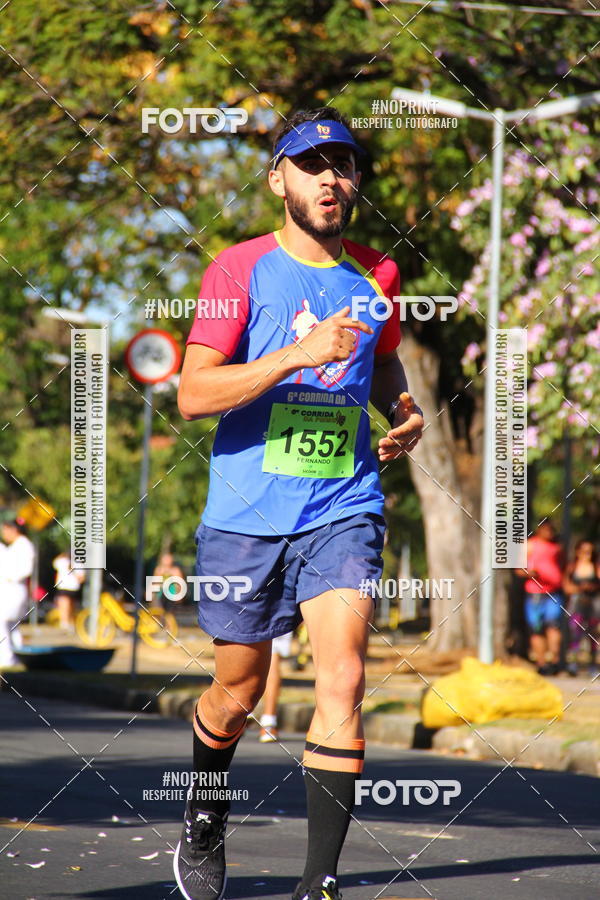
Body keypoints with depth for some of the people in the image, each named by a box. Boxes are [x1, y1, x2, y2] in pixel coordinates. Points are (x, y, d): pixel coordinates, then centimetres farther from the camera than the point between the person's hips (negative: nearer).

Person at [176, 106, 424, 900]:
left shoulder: (377, 275, 8)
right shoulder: (240, 270, -4)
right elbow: (193, 394, -13)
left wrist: (405, 413, 7)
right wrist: (297, 355, -23)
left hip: (344, 510, 2)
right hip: (246, 513, -2)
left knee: (342, 680, -16)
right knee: (237, 693, 10)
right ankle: (204, 826, 40)